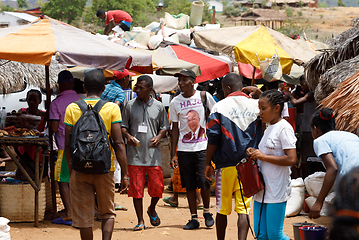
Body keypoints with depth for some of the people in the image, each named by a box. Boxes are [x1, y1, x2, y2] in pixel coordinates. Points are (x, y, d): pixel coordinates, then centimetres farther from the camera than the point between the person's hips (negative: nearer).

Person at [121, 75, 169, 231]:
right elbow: (123, 126, 10)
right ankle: (140, 221, 8)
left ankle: (152, 210, 29)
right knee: (136, 188, -2)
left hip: (153, 154, 0)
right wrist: (128, 136, -10)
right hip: (135, 154, 0)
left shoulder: (158, 107, 6)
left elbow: (164, 127, 14)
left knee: (157, 187, 0)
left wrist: (158, 137, -5)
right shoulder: (130, 106, 4)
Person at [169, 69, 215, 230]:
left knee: (204, 181, -10)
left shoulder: (204, 96, -1)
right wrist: (173, 154, 5)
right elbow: (175, 129, 8)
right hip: (184, 148, 2)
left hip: (202, 146, -2)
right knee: (189, 185, 3)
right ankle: (194, 218, 12)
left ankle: (206, 211, 14)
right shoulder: (175, 102, 4)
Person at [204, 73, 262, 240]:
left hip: (226, 165, -2)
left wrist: (208, 163, 4)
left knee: (222, 209, 11)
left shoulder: (220, 107, -5)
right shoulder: (256, 105, 2)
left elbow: (213, 138, -5)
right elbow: (260, 136, 7)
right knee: (243, 208, 0)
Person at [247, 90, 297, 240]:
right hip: (262, 189, 9)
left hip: (277, 192, -9)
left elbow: (291, 159, -20)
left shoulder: (284, 128, -12)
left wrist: (264, 156, -16)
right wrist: (256, 153, 7)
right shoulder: (269, 128, 16)